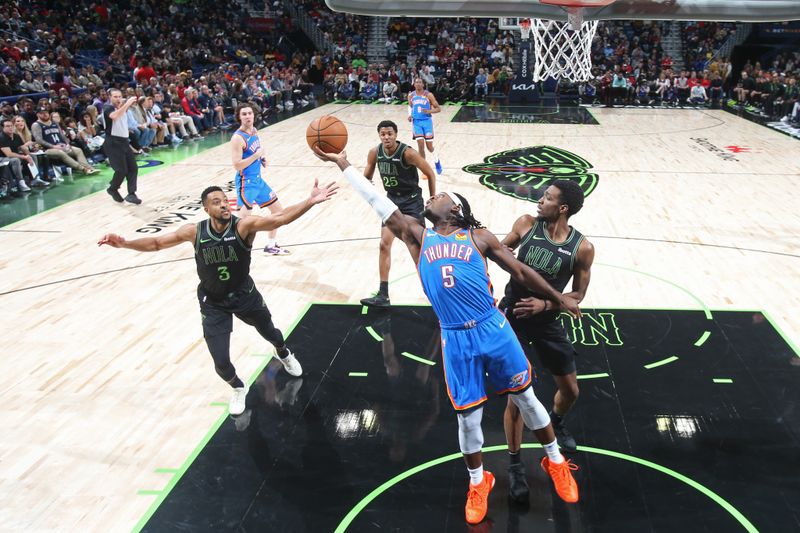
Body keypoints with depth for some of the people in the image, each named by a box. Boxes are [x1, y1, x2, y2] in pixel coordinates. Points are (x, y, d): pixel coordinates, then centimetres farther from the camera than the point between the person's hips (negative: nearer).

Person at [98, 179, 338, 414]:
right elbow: (156, 243, -6)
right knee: (221, 361, -6)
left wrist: (311, 201, -52)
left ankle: (284, 354, 63)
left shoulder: (244, 226, -25)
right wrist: (124, 243, -19)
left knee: (270, 333, 24)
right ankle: (238, 388, 31)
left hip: (245, 295, 0)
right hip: (213, 304, 0)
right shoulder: (194, 232, -18)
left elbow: (280, 218, -39)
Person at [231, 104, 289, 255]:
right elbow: (237, 165, -26)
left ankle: (271, 246, 31)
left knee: (278, 209, 17)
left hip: (258, 180, 9)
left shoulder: (254, 131, 6)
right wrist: (256, 155, -21)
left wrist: (262, 158, 4)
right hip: (246, 183, -9)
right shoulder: (238, 138, -20)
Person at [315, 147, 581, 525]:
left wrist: (557, 298, 13)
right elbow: (377, 201, 4)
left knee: (525, 398, 12)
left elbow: (520, 271, 10)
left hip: (493, 329, 0)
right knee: (468, 417, 8)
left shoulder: (478, 237, 4)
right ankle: (478, 481, 33)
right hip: (455, 340, 1)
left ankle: (555, 462, 35)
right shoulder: (417, 235, 6)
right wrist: (342, 163, 3)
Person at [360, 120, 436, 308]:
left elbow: (430, 174, -12)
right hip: (392, 200, 5)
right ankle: (383, 295, 1)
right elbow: (366, 177, 6)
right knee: (384, 244, -3)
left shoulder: (408, 153, -22)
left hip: (411, 201, -5)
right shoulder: (375, 153, -7)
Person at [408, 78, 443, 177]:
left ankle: (436, 160, 33)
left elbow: (438, 108, -4)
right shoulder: (411, 95, 1)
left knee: (429, 146, 0)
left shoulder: (429, 95, -7)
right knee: (420, 146, -7)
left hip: (427, 121, -2)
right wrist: (410, 115, 2)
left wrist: (429, 111, -22)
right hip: (416, 122, 2)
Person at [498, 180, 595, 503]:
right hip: (512, 316, -1)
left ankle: (555, 422, 50)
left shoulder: (582, 248, -13)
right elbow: (500, 251, 9)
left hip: (546, 321, 1)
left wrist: (545, 304, -19)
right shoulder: (526, 224, -9)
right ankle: (515, 464, 16)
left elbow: (578, 294, -5)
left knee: (570, 390, 14)